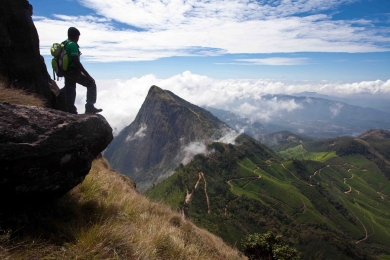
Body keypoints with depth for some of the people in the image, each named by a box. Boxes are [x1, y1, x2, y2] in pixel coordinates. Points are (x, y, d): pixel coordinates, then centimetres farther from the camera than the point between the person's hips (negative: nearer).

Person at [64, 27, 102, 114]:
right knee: (91, 84, -2)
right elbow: (76, 62, -20)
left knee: (69, 93, 10)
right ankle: (90, 107, -6)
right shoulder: (72, 45, -13)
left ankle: (71, 112, 14)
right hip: (73, 72, -10)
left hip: (66, 72, 10)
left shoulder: (64, 44, 16)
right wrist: (87, 75, -20)